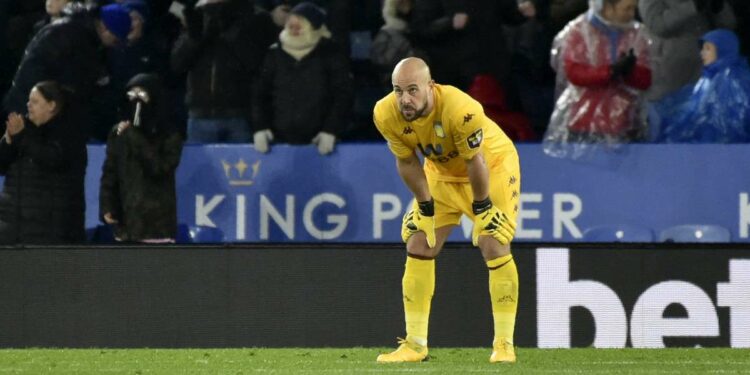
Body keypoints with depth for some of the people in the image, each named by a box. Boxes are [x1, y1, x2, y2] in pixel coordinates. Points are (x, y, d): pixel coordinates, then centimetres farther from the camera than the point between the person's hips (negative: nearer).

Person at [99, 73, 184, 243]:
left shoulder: (169, 136, -1)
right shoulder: (118, 133, 8)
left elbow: (160, 167, -16)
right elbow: (109, 173, 9)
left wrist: (135, 138, -15)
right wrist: (106, 206, -3)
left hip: (157, 221, -4)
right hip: (125, 217, 4)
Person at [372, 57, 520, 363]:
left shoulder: (461, 109, -40)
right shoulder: (386, 115, -24)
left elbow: (476, 162, -26)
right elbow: (407, 163, -9)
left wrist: (481, 209, -16)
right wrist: (425, 208, -6)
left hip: (493, 165, -5)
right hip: (441, 172, 5)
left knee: (494, 247, -15)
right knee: (418, 247, -3)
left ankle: (504, 344, -6)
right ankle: (415, 344, 4)